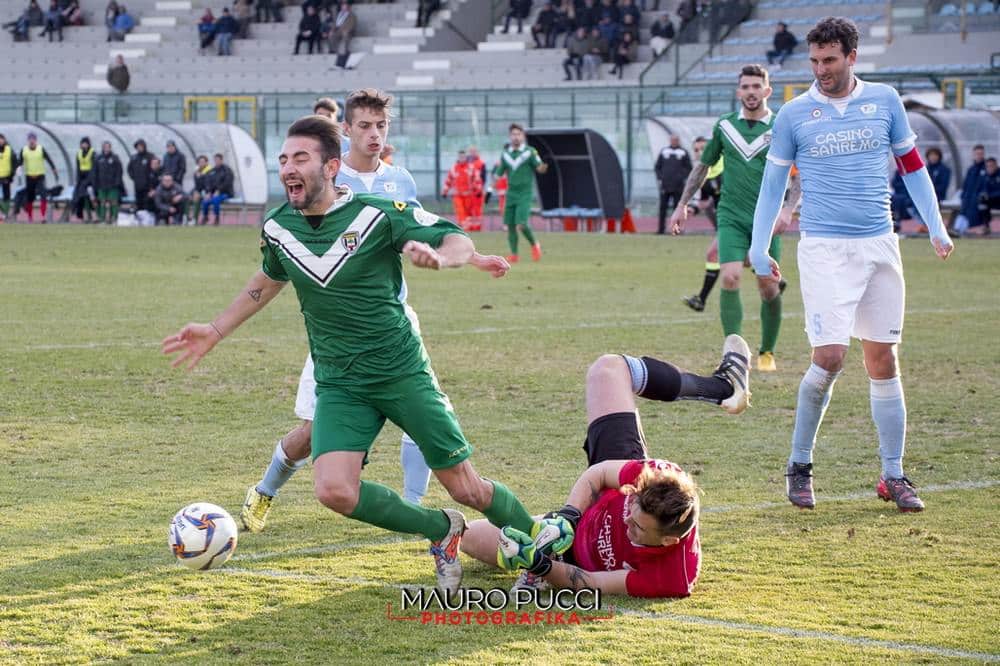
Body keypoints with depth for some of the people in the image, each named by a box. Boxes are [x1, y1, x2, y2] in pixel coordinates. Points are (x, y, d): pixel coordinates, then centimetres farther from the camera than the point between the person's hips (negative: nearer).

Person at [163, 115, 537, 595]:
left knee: (466, 488, -1)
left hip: (403, 372, -3)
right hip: (339, 385, 3)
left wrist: (437, 257, -30)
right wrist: (215, 331, 24)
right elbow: (269, 280, 23)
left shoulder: (379, 213, -12)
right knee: (334, 491, -20)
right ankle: (442, 531, 3)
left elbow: (460, 242, -7)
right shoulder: (277, 227, 1)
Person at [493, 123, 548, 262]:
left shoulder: (530, 152, -4)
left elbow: (539, 168, -7)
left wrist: (542, 168, -29)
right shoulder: (505, 153, 8)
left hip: (525, 194, -4)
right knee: (510, 226, 0)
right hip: (511, 193, 4)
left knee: (521, 225, -16)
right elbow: (499, 172, 13)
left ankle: (534, 245, 9)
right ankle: (514, 255, 9)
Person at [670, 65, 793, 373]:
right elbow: (703, 166, 19)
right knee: (730, 278, -17)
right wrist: (682, 205, 18)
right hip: (732, 217, 1)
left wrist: (787, 210, -14)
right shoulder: (724, 126, 7)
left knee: (768, 288, 2)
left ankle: (767, 352, 21)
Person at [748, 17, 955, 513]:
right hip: (824, 248, -2)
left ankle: (893, 477, 11)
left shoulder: (885, 101, 6)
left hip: (879, 246, 2)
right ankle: (799, 465, 4)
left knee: (883, 361, 4)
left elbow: (911, 164, 14)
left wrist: (936, 227, 7)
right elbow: (772, 183, 8)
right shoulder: (794, 114, 2)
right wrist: (759, 249, 2)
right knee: (829, 357, -13)